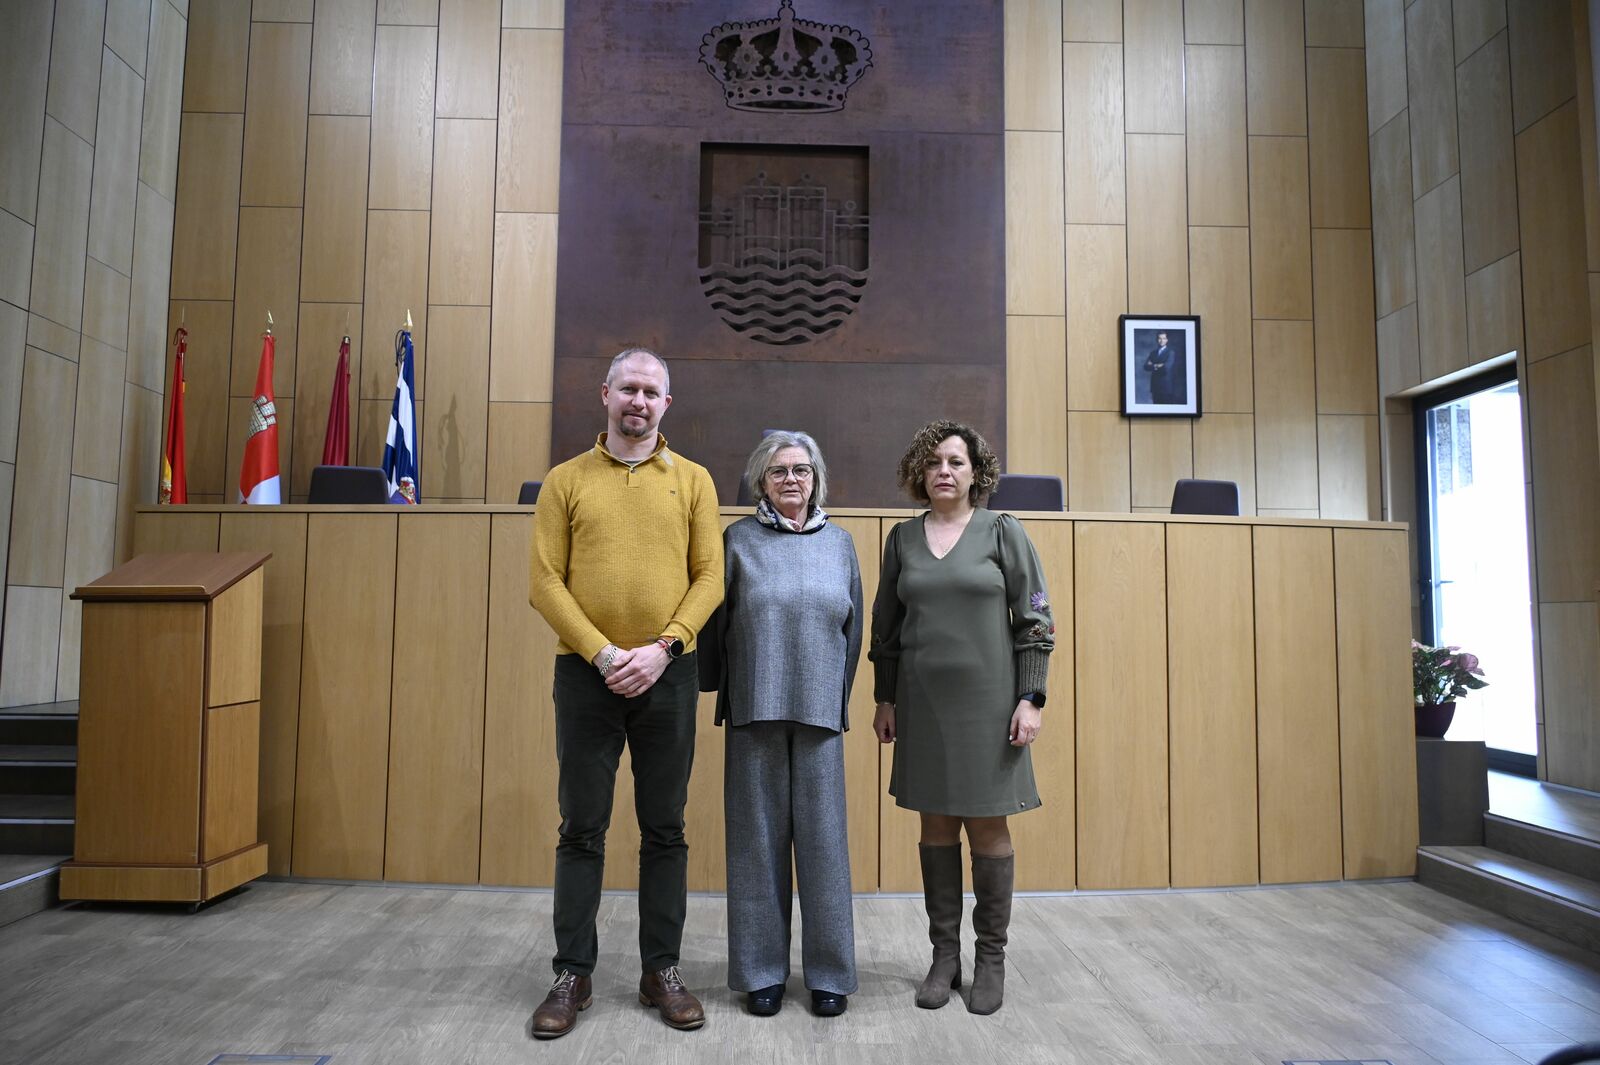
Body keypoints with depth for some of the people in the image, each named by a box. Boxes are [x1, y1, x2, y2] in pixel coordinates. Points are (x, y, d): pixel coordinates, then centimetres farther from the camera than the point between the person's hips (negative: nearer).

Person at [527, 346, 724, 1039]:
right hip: (585, 673, 0)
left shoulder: (692, 480, 7)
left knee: (665, 829, 8)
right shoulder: (567, 480, 5)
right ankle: (572, 975, 19)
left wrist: (662, 647, -12)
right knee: (582, 829, 6)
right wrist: (601, 653, -12)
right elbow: (544, 581, -1)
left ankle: (662, 971, 21)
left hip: (667, 675, 1)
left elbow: (710, 576, 1)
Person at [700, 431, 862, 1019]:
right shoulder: (739, 540, 3)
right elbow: (716, 619, 5)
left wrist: (837, 698, 12)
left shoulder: (839, 542, 10)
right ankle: (762, 971, 18)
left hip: (819, 710, 1)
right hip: (756, 708, -1)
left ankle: (828, 972, 16)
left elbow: (852, 625, 12)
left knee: (822, 836, 4)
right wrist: (716, 688, 7)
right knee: (758, 836, 5)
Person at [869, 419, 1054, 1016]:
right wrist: (884, 699, 10)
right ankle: (944, 956, 22)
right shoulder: (903, 538, 8)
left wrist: (1030, 699, -8)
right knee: (936, 827, 9)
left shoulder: (1002, 532, 0)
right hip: (922, 704, 3)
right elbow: (885, 626, 13)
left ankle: (991, 959, 19)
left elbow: (1035, 621, -2)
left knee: (987, 828, 4)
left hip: (987, 700, -3)